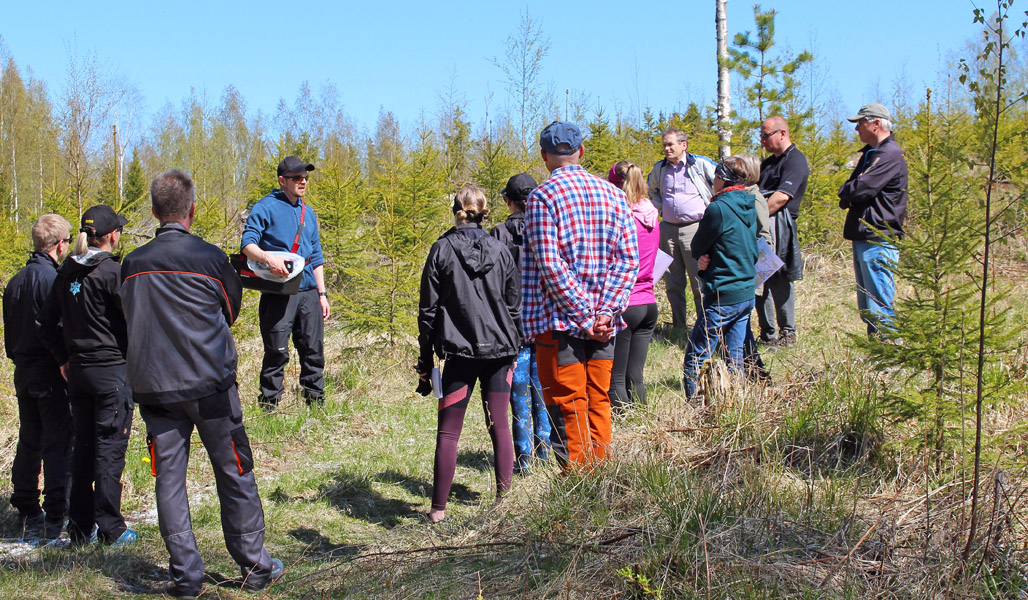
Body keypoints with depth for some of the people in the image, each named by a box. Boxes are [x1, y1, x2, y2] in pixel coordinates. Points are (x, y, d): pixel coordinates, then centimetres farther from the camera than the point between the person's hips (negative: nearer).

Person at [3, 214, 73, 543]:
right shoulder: (54, 279, -16)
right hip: (52, 375, -8)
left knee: (28, 443, 14)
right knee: (58, 446, -2)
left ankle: (28, 516, 20)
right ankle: (55, 520, -1)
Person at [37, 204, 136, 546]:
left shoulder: (66, 272, 7)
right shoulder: (113, 272, -13)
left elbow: (46, 322, 11)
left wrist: (63, 358, 16)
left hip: (78, 370, 7)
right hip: (112, 370, -6)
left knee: (82, 447, 13)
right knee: (110, 448, -1)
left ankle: (80, 527, 19)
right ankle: (110, 529, 4)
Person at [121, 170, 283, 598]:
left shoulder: (132, 265, 3)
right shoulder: (209, 257, -7)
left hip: (152, 386, 3)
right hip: (208, 382, -3)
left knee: (168, 478, 6)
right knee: (233, 474, 7)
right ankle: (254, 566, 14)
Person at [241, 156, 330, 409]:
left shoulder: (308, 212, 18)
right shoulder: (266, 207, -1)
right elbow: (247, 243, -12)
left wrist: (322, 293, 16)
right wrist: (268, 258, -32)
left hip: (308, 292, 6)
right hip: (278, 292, -6)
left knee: (314, 350, 6)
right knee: (276, 352, -5)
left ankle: (316, 402, 16)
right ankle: (268, 406, 5)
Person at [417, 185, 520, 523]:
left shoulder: (442, 250, -3)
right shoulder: (500, 251, 5)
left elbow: (428, 308, -2)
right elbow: (514, 305, 11)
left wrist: (426, 358, 4)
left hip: (460, 353, -2)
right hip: (499, 350, 3)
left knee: (448, 432, 3)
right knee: (499, 426, 9)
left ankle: (439, 508, 4)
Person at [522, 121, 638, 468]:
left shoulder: (543, 196, -7)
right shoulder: (613, 194, 9)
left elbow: (550, 264, -15)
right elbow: (628, 260, 2)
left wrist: (584, 315, -13)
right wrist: (605, 312, -4)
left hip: (560, 321, -5)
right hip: (604, 325, 5)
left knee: (567, 409, 0)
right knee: (598, 404, 13)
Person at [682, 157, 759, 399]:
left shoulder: (718, 208, -17)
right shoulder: (749, 206, 8)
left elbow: (696, 250, -8)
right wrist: (710, 258, 3)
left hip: (723, 297, -8)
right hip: (747, 294, 8)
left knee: (695, 359, -3)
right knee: (735, 356, 14)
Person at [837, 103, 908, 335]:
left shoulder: (890, 155, -12)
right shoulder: (871, 153, 20)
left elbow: (861, 189, -21)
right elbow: (849, 195, 18)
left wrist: (845, 191, 0)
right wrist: (849, 193, -4)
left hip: (878, 241, -10)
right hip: (863, 239, 10)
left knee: (879, 309, -10)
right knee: (867, 310, 13)